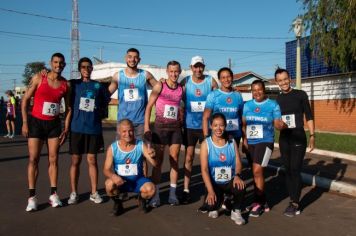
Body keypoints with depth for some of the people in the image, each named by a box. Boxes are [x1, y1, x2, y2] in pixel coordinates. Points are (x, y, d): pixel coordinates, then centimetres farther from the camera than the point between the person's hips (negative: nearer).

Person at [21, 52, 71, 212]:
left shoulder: (66, 84, 3)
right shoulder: (38, 78, -5)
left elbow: (68, 108, 9)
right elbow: (25, 100, -3)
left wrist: (66, 128, 3)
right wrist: (25, 122, -9)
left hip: (54, 124, 3)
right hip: (36, 122, -2)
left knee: (53, 159, 3)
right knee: (33, 159, -2)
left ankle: (53, 194, 11)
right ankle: (32, 197, 4)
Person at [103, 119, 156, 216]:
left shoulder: (141, 145, -10)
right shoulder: (112, 148, -9)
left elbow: (155, 164, -17)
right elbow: (106, 170, -9)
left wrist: (152, 156, -42)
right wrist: (113, 176, -33)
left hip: (138, 180, 0)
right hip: (120, 180, 0)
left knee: (150, 188, -28)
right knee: (109, 184, -32)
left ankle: (142, 199, 11)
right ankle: (117, 203, 3)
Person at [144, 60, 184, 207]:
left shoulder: (181, 89, 7)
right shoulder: (159, 86, -3)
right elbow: (149, 107, -3)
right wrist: (146, 127, -9)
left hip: (176, 128, 3)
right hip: (160, 127, -3)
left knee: (174, 161, 5)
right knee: (158, 161, 1)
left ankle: (172, 194, 14)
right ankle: (156, 195, 7)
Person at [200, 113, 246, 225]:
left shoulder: (232, 142, 2)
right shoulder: (206, 144, -7)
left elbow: (238, 163, -3)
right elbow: (204, 169, -13)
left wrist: (237, 176, -26)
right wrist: (210, 191, -23)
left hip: (230, 181, 2)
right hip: (214, 183, -1)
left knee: (240, 186, -33)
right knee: (209, 205, -28)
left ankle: (236, 211, -1)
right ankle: (214, 207, 13)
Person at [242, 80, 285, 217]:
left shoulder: (273, 105, -3)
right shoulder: (247, 105, 8)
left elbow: (278, 124, -7)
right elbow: (243, 124, 11)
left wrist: (281, 125, -29)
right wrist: (244, 139, 1)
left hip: (265, 142, -5)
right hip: (250, 143, 5)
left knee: (257, 171, -17)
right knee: (256, 172, 12)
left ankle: (258, 203, -4)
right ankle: (263, 202, 27)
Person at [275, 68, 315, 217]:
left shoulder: (300, 95, -1)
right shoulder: (276, 100, 8)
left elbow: (309, 116, -1)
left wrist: (312, 136, -7)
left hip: (298, 138, -4)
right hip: (283, 139, 4)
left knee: (295, 170, -8)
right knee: (288, 170, 6)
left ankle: (295, 203, 0)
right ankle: (293, 201, 15)